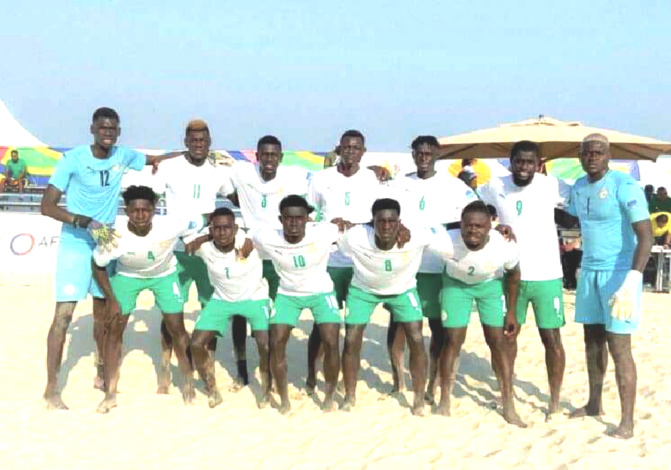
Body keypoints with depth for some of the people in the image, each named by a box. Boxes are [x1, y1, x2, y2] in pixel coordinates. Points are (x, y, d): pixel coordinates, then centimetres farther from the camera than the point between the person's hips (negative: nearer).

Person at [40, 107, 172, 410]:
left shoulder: (123, 156, 0)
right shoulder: (73, 159, -14)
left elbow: (157, 159, 18)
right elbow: (47, 206, -16)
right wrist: (86, 222, -26)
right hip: (75, 246, -5)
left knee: (103, 312, 15)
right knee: (64, 314, -9)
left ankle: (102, 375, 32)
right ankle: (51, 389, -2)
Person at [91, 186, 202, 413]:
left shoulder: (171, 226, -36)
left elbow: (200, 224, -15)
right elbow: (98, 266, -14)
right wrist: (111, 300, -13)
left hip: (164, 274, 0)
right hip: (127, 276, 0)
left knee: (177, 329, -1)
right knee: (114, 330, -5)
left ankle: (188, 383, 22)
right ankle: (110, 394, 8)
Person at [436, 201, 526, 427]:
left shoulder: (505, 246, -32)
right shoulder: (448, 241, -37)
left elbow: (513, 274, -10)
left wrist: (511, 311, -4)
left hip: (491, 285, 1)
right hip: (456, 284, 0)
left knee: (497, 342, -1)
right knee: (452, 341, -1)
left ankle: (509, 407, 11)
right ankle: (444, 402, 17)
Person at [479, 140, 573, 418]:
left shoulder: (551, 185, -8)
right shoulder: (495, 187, -2)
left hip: (547, 276, -2)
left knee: (552, 339, 4)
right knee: (507, 335, 14)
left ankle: (554, 402, 18)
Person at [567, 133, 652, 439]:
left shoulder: (624, 186, -15)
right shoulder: (578, 187, 7)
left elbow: (646, 236, -21)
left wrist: (632, 279, -30)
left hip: (620, 274, -7)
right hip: (590, 273, 7)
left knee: (619, 348, -6)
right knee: (593, 341, 15)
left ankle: (627, 420, 3)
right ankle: (594, 403, 30)